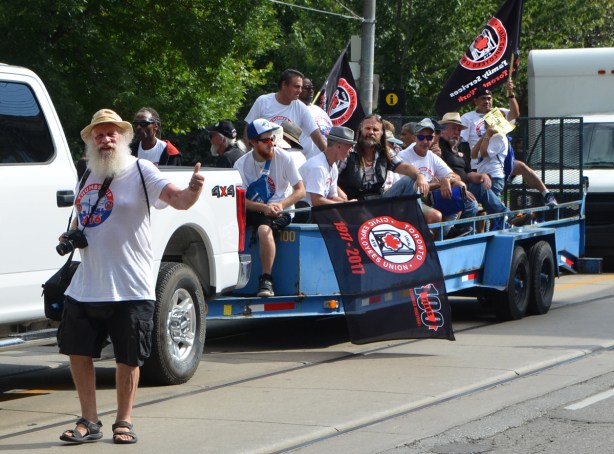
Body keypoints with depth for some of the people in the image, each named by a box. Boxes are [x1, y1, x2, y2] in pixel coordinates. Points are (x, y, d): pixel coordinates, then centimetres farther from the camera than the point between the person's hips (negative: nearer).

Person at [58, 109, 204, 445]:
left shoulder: (140, 171, -6)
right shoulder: (88, 175, 12)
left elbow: (177, 199, -20)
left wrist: (193, 191, -43)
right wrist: (70, 236, 7)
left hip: (130, 288, -6)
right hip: (85, 287, 6)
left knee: (128, 359, 3)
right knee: (78, 352, 8)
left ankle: (123, 423, 17)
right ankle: (89, 422, 20)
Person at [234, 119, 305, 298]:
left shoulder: (284, 158, -4)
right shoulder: (242, 164, -1)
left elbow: (300, 190, -3)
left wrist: (281, 204, -20)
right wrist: (263, 207, -22)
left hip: (281, 211, -3)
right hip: (254, 210, 3)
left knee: (264, 229, -35)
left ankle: (266, 281, -27)